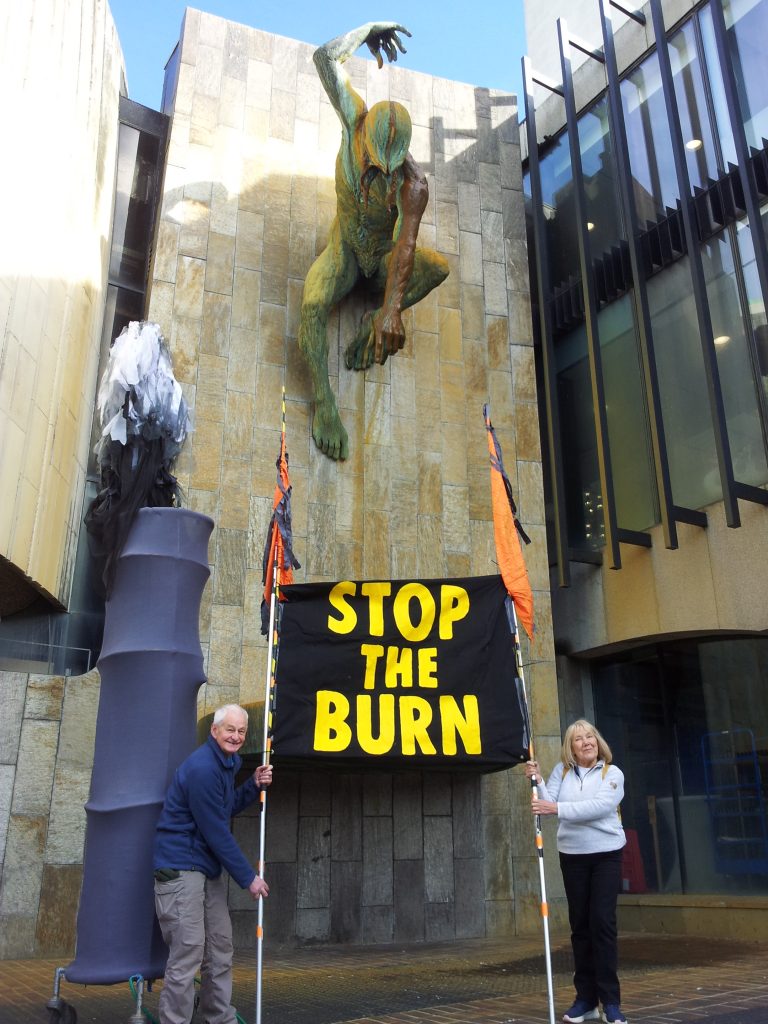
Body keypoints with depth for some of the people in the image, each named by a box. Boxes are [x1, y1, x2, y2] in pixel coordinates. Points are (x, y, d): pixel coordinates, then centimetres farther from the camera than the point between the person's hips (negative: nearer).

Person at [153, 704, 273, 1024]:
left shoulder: (227, 762, 9)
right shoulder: (202, 768, -21)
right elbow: (216, 832, -19)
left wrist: (254, 784, 1)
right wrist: (248, 878, -12)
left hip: (208, 867, 10)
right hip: (180, 867, -10)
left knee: (220, 947, 15)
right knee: (187, 952, -7)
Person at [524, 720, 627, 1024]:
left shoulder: (612, 772, -7)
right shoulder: (561, 771, 3)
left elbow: (599, 806, -23)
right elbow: (547, 804, -4)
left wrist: (557, 808, -31)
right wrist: (537, 781, -20)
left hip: (606, 855, -3)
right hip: (572, 857, 3)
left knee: (602, 922, -8)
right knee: (580, 924, 7)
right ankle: (586, 998, 16)